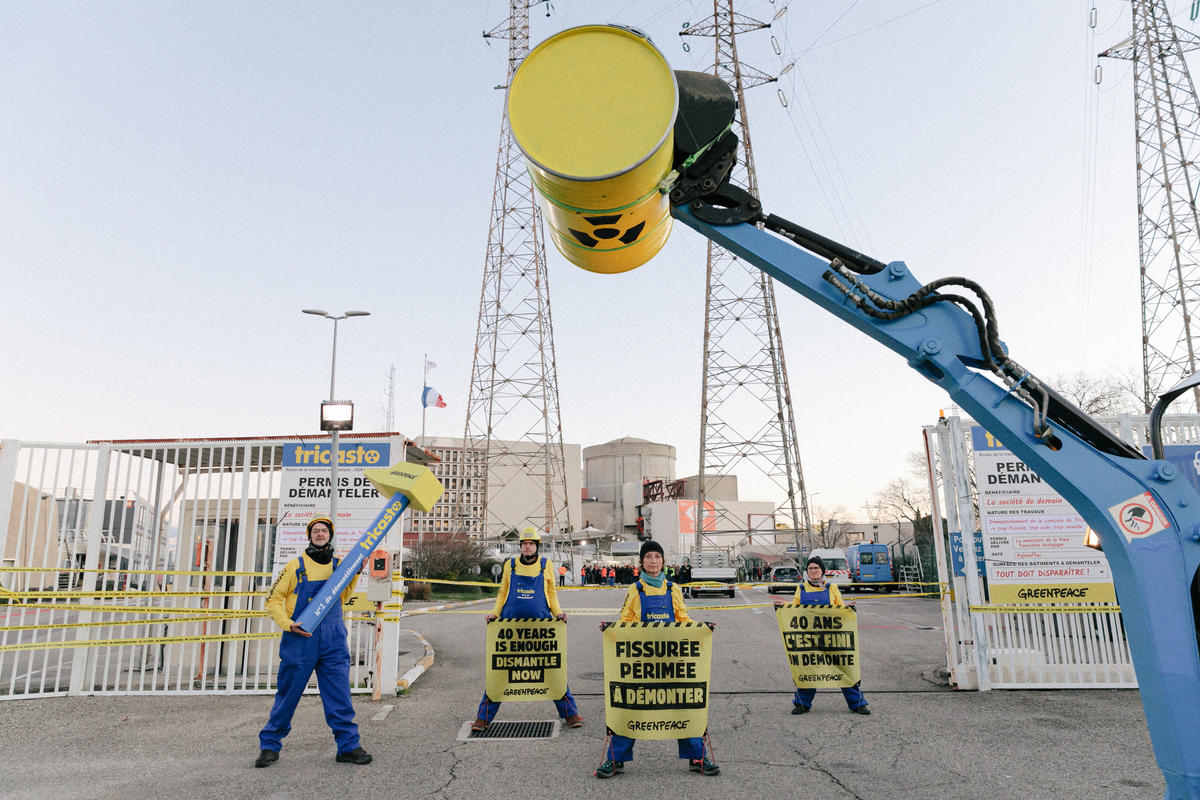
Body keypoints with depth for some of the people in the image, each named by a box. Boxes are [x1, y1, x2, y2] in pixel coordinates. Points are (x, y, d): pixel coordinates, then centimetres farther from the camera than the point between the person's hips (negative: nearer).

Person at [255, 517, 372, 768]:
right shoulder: (295, 566, 0)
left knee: (340, 694, 1)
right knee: (287, 694, 6)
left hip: (333, 642, 2)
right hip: (300, 640, -2)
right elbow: (274, 600, 2)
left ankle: (348, 746, 9)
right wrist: (288, 625, -12)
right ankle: (270, 745, 23)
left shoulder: (338, 565, 10)